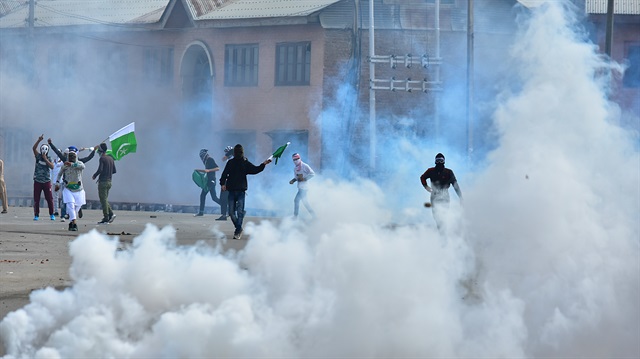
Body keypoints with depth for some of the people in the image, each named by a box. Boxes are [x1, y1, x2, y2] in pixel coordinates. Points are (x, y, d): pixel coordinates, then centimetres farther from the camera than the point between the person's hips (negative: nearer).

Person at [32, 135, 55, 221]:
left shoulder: (49, 159, 4)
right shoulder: (38, 157, 2)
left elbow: (52, 166, -14)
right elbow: (34, 148, -14)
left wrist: (45, 159, -17)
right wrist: (39, 140, -26)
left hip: (47, 181, 0)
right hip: (37, 181, 0)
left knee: (49, 199, 0)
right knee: (36, 199, 1)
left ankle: (51, 214, 9)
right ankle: (36, 215, 8)